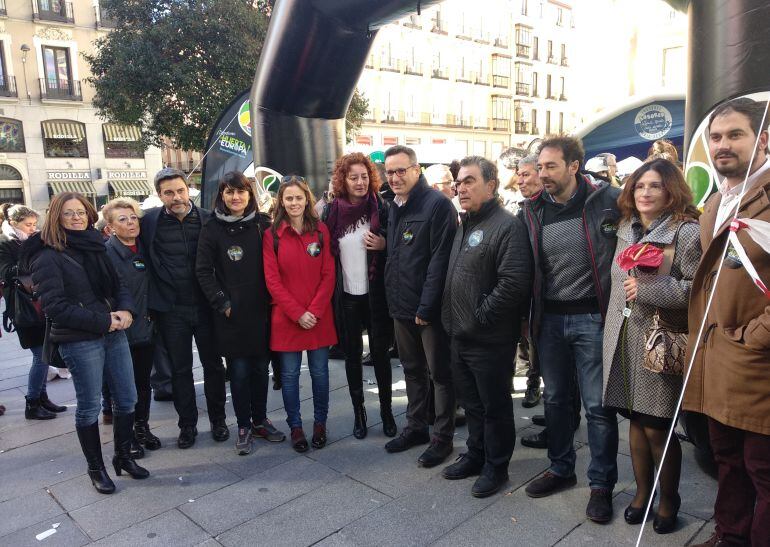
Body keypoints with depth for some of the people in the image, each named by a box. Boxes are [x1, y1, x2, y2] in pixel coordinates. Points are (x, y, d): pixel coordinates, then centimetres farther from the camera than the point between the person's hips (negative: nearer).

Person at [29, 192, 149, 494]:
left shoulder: (95, 248, 11)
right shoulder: (48, 257, -7)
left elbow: (119, 285, 13)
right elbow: (55, 306, -14)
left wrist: (126, 310, -8)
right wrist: (103, 321, -16)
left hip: (114, 334, 6)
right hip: (79, 342, -6)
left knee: (127, 399, 11)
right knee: (89, 406, 6)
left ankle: (123, 456, 30)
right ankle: (96, 468, 24)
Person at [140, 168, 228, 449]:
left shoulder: (207, 219, -2)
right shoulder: (149, 221, -3)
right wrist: (153, 301, -2)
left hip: (205, 306, 0)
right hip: (171, 310, 0)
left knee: (213, 364, 11)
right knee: (180, 369, 11)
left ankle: (218, 419, 28)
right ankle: (187, 424, 26)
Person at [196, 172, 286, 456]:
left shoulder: (262, 223, 4)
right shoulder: (212, 229, -2)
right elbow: (203, 271, -2)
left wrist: (272, 297, -2)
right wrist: (222, 303, -7)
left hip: (261, 310, 2)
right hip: (231, 313, -2)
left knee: (261, 367, 11)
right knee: (239, 370, 5)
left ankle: (260, 421, 27)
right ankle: (243, 427, 19)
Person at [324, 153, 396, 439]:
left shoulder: (381, 207, -3)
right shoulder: (332, 211, 0)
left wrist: (384, 245, -17)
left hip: (375, 293, -1)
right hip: (346, 295, 2)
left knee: (380, 352, 7)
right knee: (352, 354, 11)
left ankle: (386, 410, 24)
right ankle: (358, 411, 26)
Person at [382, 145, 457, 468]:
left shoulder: (437, 205, -13)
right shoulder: (394, 208, 12)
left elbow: (440, 260, -19)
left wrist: (426, 306, -20)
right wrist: (393, 301, 11)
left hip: (430, 308, -8)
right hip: (401, 307, 8)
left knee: (440, 373, 6)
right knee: (412, 370, 19)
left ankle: (443, 437, 19)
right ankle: (416, 427, 33)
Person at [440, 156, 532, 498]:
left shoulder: (506, 225, -16)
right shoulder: (465, 226, 14)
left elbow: (514, 282, -26)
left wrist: (481, 315, -19)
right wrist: (452, 318, 12)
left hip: (489, 339, -8)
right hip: (460, 335, 9)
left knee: (495, 405, 9)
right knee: (471, 402, 21)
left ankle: (496, 466, 26)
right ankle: (475, 455, 38)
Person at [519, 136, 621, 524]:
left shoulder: (607, 199, -8)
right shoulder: (532, 212, 3)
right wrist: (529, 316, 7)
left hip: (591, 318, -4)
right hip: (549, 319, 4)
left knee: (598, 405, 4)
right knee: (555, 399, 16)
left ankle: (602, 484, 23)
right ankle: (561, 469, 35)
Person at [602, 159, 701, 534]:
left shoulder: (687, 232, -10)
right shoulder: (626, 228, 12)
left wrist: (648, 289, -19)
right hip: (623, 338, 6)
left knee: (657, 427, 3)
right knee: (635, 419, 14)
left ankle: (669, 500, 26)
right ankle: (642, 492, 31)